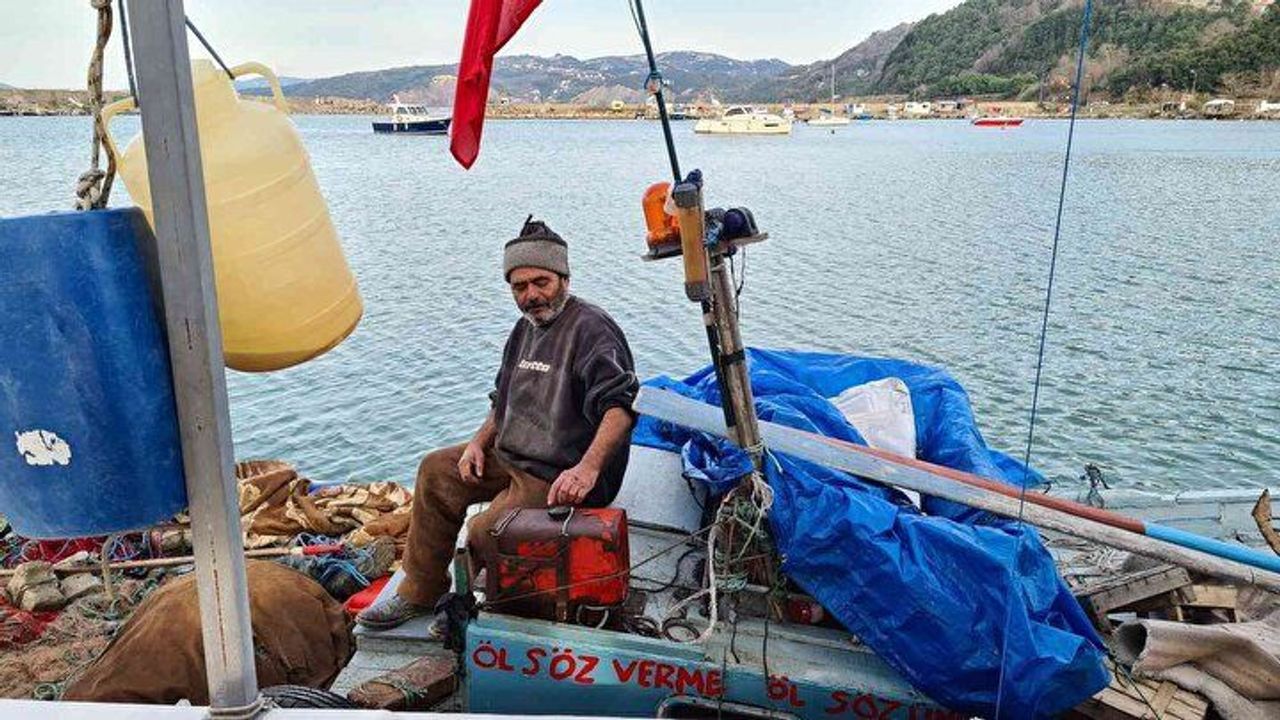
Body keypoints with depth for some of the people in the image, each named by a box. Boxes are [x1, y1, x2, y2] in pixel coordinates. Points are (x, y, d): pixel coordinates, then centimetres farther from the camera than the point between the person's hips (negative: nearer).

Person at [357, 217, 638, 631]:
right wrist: (480, 441, 6)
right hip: (510, 457, 10)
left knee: (484, 533, -24)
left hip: (561, 477, -10)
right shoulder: (526, 328, 13)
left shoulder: (591, 329, -18)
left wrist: (588, 468, -44)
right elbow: (506, 400, 23)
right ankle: (421, 592, 17)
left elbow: (620, 405, -32)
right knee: (436, 471, 8)